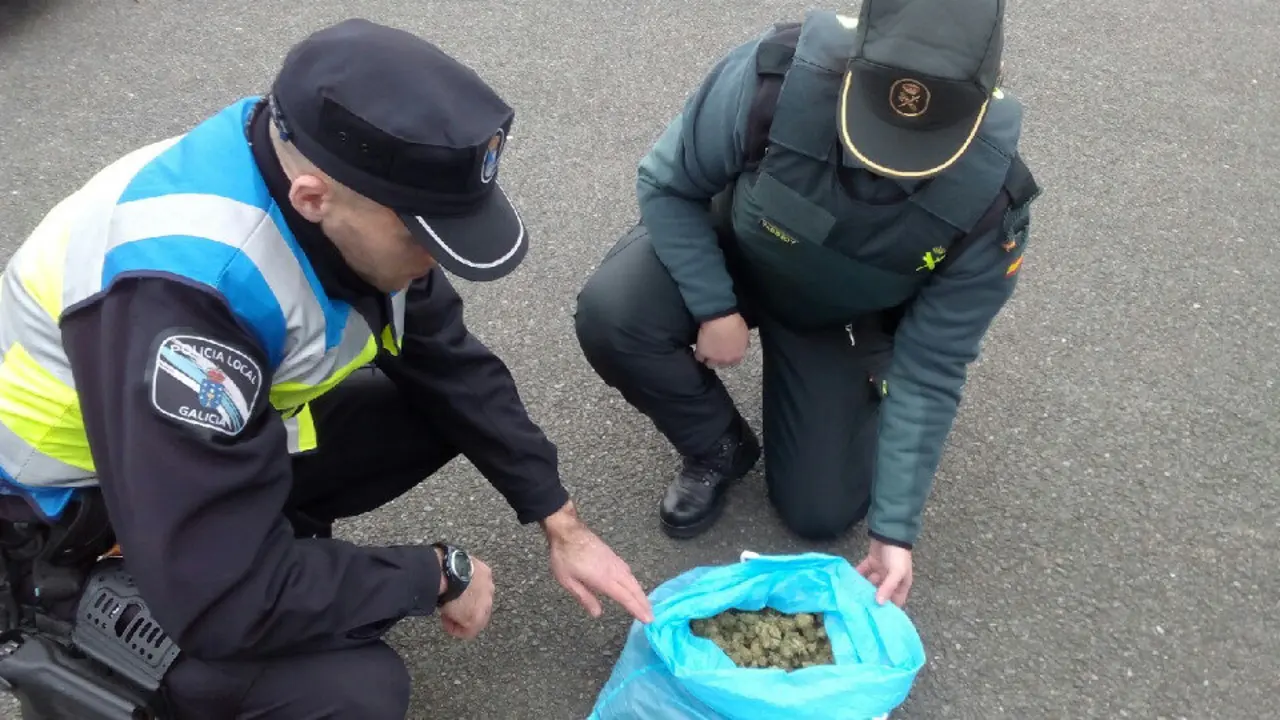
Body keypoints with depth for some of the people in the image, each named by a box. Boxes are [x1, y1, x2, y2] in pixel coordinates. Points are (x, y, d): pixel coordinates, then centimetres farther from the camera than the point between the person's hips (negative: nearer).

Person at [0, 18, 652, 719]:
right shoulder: (182, 285, -39)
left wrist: (560, 523, -2)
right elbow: (222, 598, -37)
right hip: (76, 517, -7)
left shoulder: (337, 169, -15)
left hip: (235, 434, 7)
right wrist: (439, 574, -23)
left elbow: (451, 365, -2)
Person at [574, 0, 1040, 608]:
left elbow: (929, 369, -22)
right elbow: (666, 186, -18)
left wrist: (894, 527, -21)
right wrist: (715, 309, -25)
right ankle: (719, 449, 0)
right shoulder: (769, 78, -38)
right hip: (726, 253, 1)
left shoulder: (990, 203, -33)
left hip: (841, 319, 0)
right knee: (609, 317, -30)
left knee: (821, 515, -2)